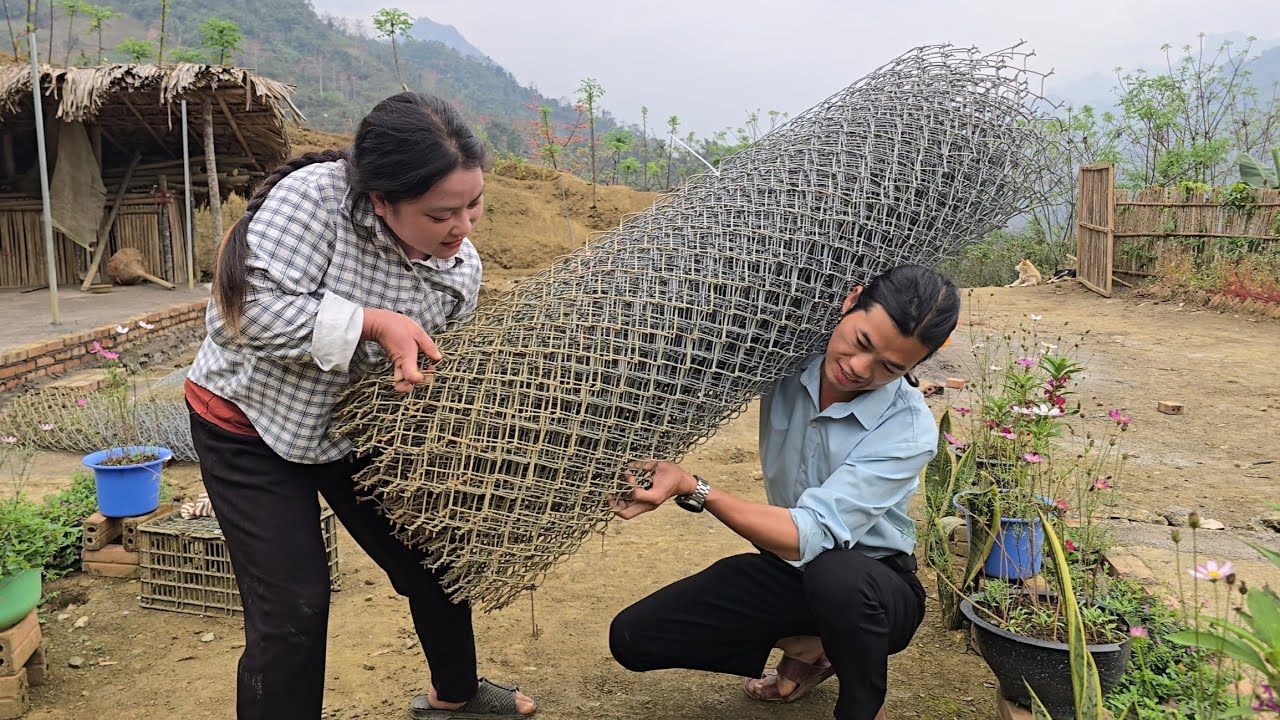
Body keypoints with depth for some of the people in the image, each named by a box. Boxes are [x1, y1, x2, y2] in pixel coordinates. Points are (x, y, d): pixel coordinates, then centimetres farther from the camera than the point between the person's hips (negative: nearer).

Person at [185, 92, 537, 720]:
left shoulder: (460, 269, -13)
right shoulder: (313, 196, -29)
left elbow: (437, 371, -4)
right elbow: (259, 310, -32)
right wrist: (376, 323, -33)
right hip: (252, 425, -5)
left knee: (433, 557, 14)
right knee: (293, 604, -9)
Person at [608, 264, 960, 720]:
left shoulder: (909, 430, -27)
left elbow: (807, 537, -34)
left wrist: (691, 488, -42)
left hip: (872, 585, -4)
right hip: (788, 564, 4)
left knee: (834, 574, -41)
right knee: (632, 639, -7)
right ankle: (808, 646, 12)